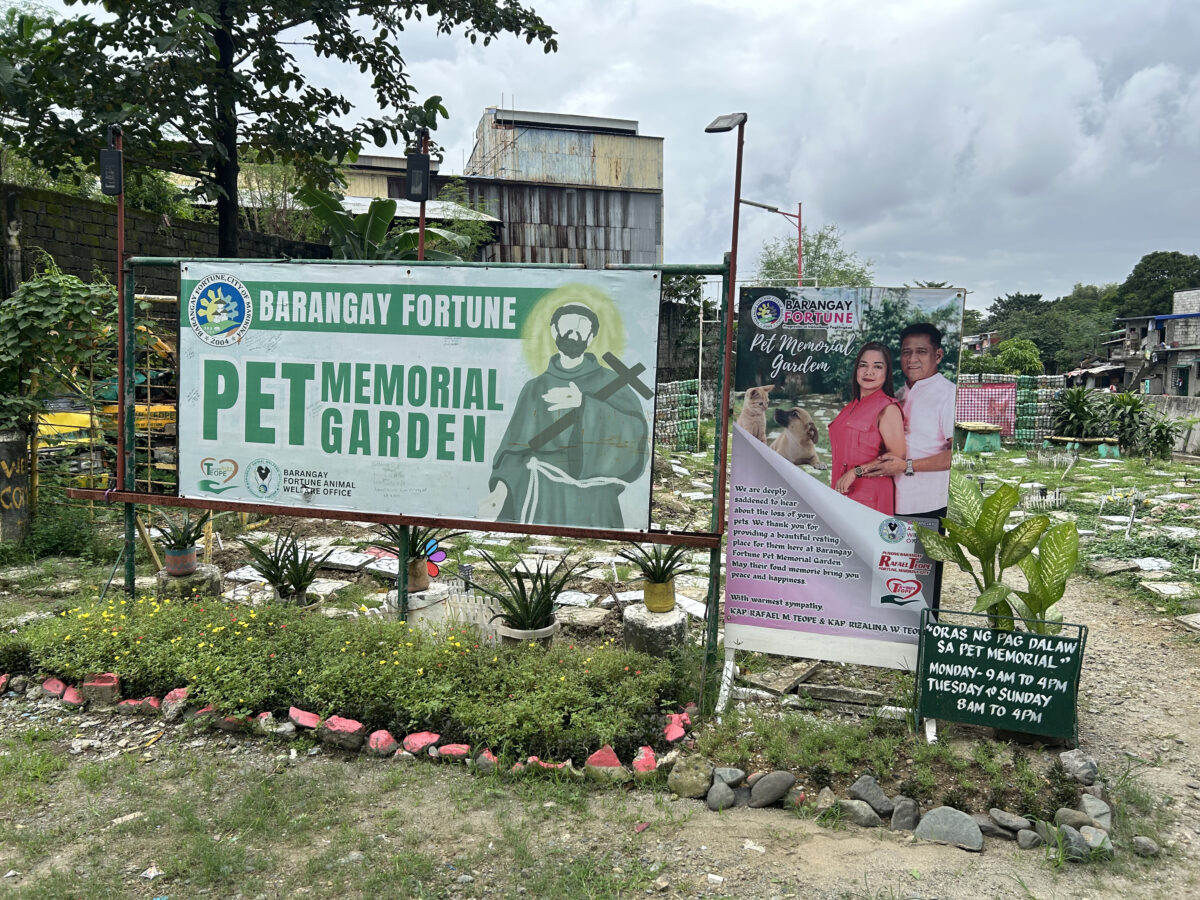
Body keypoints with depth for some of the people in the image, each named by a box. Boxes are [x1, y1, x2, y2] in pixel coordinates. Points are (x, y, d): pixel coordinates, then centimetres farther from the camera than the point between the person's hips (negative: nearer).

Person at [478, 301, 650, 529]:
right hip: (542, 502, 1)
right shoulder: (535, 389, 9)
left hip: (592, 506, -1)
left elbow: (637, 431, -11)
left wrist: (584, 403, -20)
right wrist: (501, 489, -14)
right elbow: (517, 449, 2)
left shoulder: (609, 382, 5)